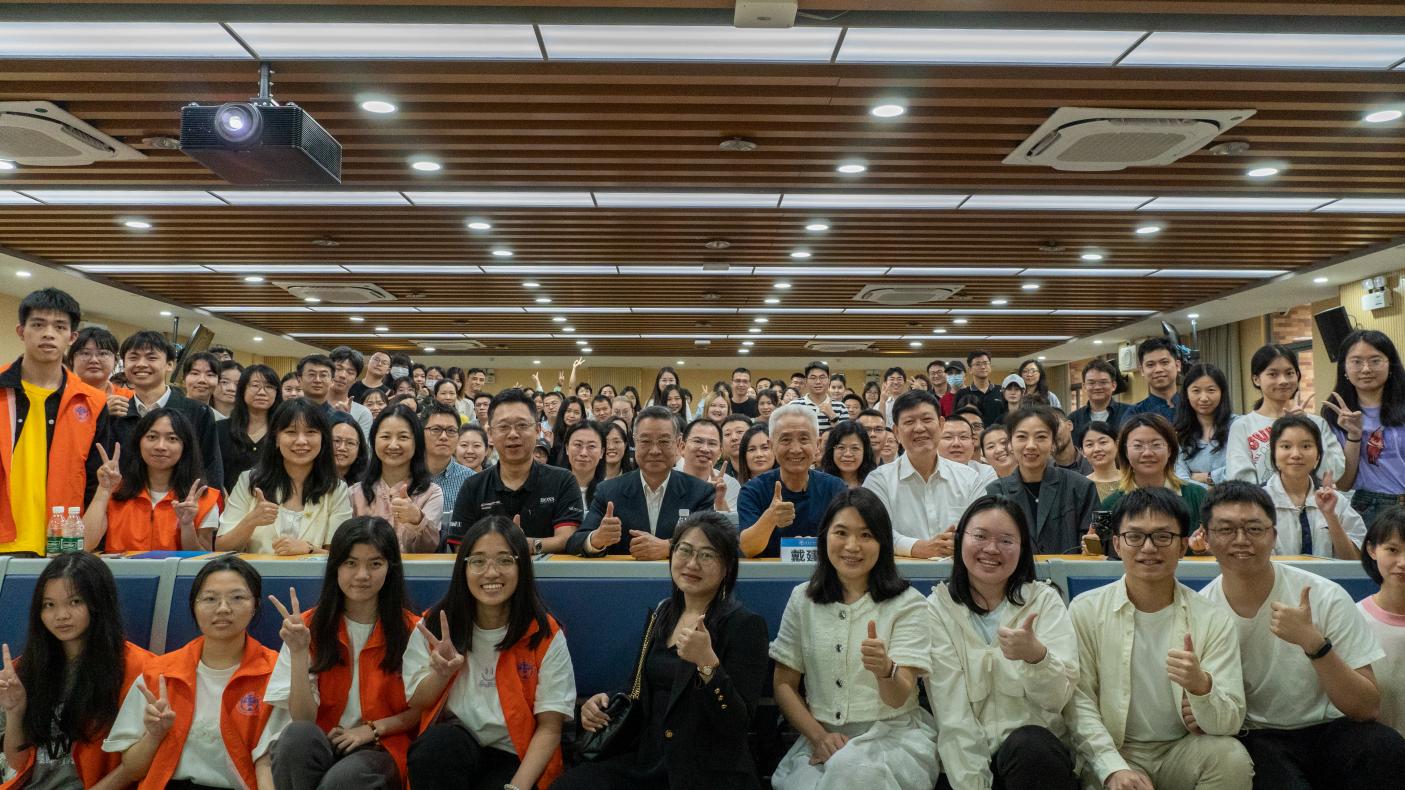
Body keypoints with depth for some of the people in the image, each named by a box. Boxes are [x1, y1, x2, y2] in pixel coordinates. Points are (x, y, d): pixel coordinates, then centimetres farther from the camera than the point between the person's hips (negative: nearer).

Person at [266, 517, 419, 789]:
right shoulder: (311, 626, -2)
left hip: (381, 749, -3)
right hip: (319, 746, 3)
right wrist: (299, 652, -20)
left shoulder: (411, 630, -5)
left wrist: (373, 729, -12)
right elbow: (303, 720, -8)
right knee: (297, 735, -31)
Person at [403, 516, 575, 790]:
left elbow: (549, 728, -5)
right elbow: (416, 703, 5)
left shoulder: (545, 636, -6)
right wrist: (442, 672, -15)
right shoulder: (434, 626, 0)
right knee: (440, 740, -30)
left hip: (515, 758, -3)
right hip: (445, 752, 3)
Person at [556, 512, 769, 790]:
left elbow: (738, 725, -18)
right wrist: (605, 701, 1)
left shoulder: (745, 624, -11)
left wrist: (708, 663, -32)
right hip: (645, 758, 6)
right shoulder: (662, 613, 8)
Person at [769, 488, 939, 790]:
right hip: (821, 736, 2)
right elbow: (784, 684, 8)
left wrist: (885, 669, -33)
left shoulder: (907, 604, -1)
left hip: (894, 734, -1)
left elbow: (899, 699, -10)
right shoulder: (803, 599, 7)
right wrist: (819, 736, -9)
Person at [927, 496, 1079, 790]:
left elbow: (1058, 699, -9)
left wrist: (1035, 655, -28)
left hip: (1038, 752, 1)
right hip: (965, 759, -1)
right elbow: (951, 715, -4)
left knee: (1028, 745, -30)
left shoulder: (1045, 600, 4)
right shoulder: (938, 607, 2)